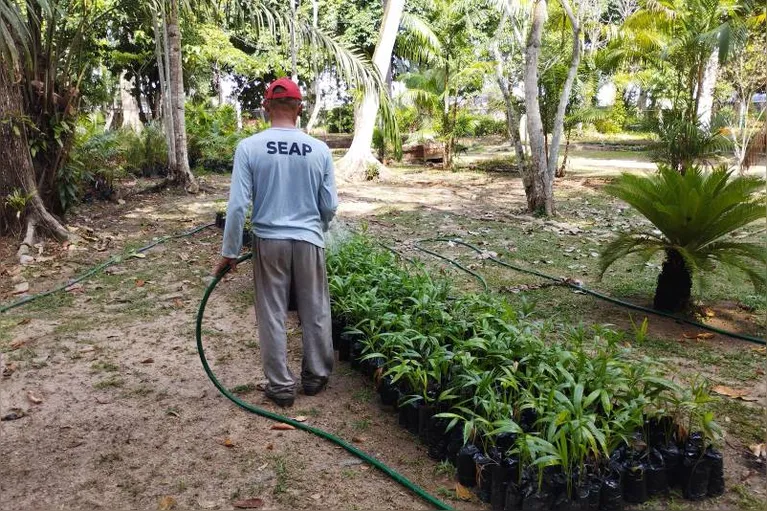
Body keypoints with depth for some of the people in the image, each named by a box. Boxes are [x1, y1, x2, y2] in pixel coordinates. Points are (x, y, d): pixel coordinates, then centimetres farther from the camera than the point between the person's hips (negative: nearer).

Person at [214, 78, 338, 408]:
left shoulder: (249, 147, -9)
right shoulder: (319, 149, -5)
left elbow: (237, 204, -10)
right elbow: (330, 206, -1)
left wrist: (230, 251, -1)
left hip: (268, 241, -1)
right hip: (309, 241, 1)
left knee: (272, 315, 11)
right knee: (315, 312, 16)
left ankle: (281, 385, 20)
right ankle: (316, 375, 29)